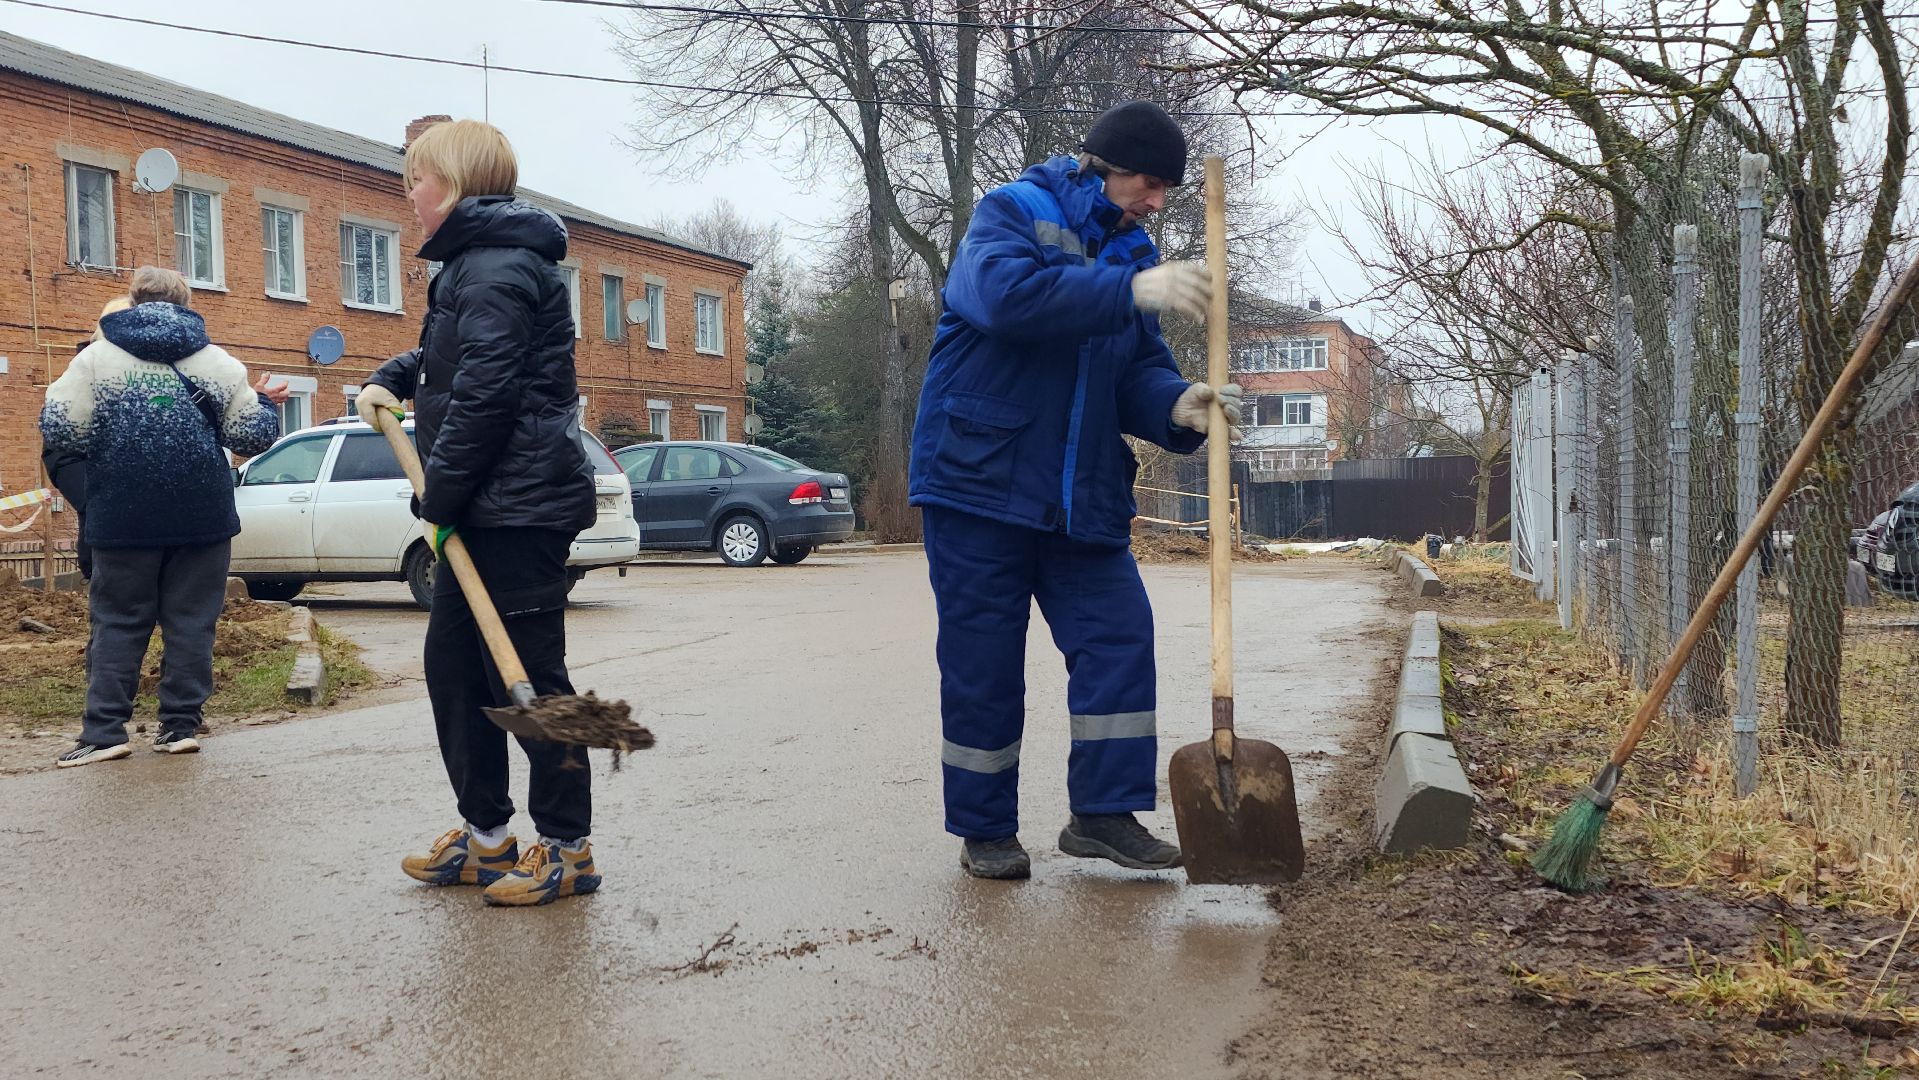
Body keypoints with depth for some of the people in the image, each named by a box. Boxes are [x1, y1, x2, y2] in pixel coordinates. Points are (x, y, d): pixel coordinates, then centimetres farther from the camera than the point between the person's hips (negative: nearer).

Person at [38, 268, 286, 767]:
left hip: (123, 516, 0)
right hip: (201, 515, 1)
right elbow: (253, 435, 4)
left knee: (117, 621, 8)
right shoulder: (216, 361, 4)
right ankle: (180, 725, 7)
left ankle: (104, 731, 3)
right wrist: (263, 402, 23)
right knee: (191, 621, 8)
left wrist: (101, 434, 16)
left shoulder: (96, 357, 0)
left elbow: (57, 432, -5)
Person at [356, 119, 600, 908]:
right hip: (486, 510, 11)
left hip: (519, 508, -11)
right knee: (453, 663, 14)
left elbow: (483, 393, -22)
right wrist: (392, 378, 19)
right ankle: (485, 836, 23)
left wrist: (439, 498, -16)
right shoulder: (477, 260, 19)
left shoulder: (497, 266, -15)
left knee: (528, 676, -4)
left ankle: (568, 847, 5)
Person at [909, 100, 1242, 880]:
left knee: (1119, 637, -2)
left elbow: (1137, 375, 7)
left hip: (1081, 494, 6)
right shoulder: (1011, 213, -5)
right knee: (983, 659, 0)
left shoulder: (1131, 255, 14)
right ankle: (983, 829, 12)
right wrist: (1132, 289, -34)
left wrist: (1176, 407, -16)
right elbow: (1003, 291, -28)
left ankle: (1105, 812, 7)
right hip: (980, 480, -6)